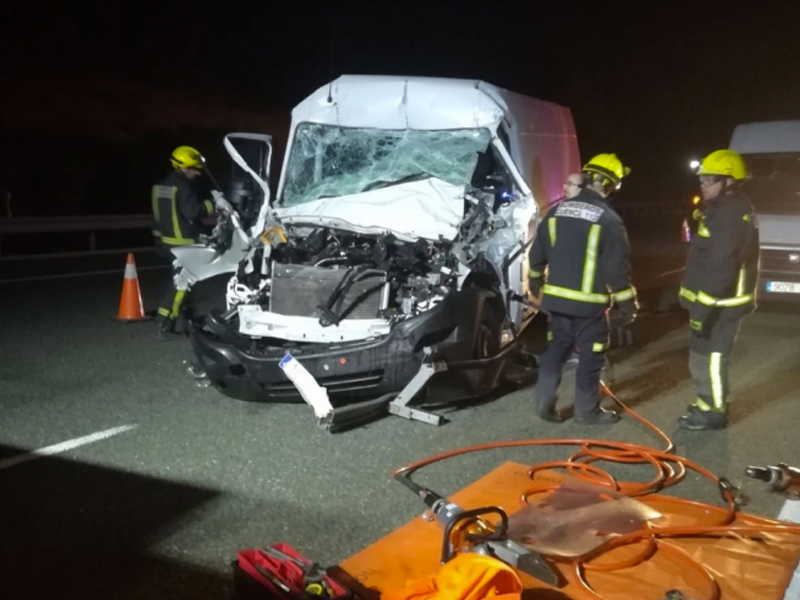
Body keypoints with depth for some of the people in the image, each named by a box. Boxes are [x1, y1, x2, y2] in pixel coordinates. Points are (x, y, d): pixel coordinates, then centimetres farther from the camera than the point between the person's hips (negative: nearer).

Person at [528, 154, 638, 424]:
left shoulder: (557, 211, 4)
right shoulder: (608, 219, -13)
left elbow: (537, 253, 10)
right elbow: (616, 268, -13)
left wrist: (535, 282, 25)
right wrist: (627, 303, -4)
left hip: (557, 298, 5)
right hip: (589, 302, -5)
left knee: (555, 350, 15)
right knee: (590, 357, 7)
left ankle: (545, 404, 17)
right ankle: (587, 410, 16)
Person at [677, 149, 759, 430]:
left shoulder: (732, 215, -21)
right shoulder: (722, 210, 14)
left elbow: (722, 268, -26)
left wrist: (703, 308, -25)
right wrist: (699, 303, 23)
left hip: (719, 304, -11)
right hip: (712, 300, 11)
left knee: (709, 357, -2)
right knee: (703, 355, 19)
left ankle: (713, 412, 9)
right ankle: (708, 404, 31)